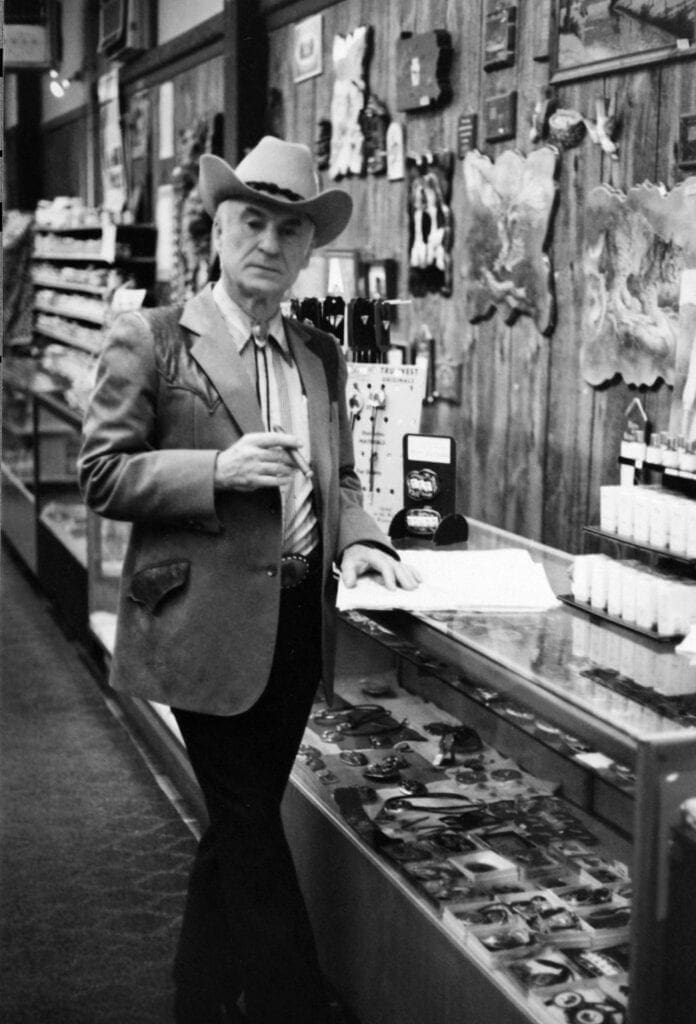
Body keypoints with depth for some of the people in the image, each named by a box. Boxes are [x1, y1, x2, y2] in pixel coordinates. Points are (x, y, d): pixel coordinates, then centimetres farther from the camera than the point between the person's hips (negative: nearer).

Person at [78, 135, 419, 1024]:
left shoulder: (322, 356, 13)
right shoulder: (150, 340, -4)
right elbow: (101, 475, -7)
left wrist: (357, 539, -1)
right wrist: (219, 468, -20)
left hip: (299, 622, 6)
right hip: (209, 626, -6)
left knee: (238, 835, 17)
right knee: (252, 839, 0)